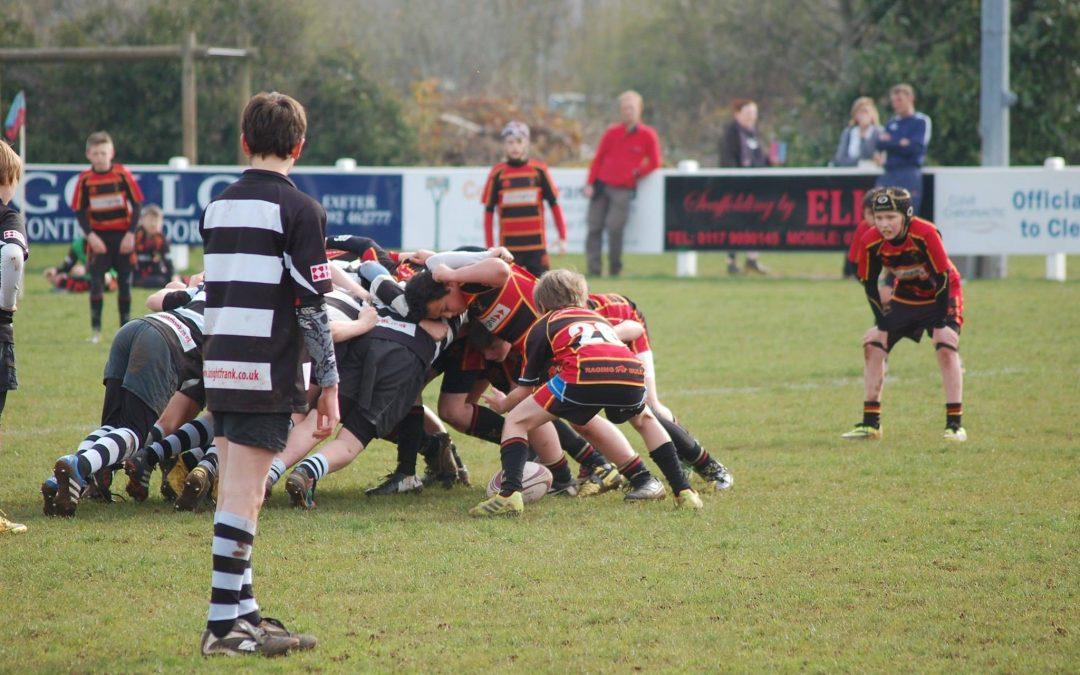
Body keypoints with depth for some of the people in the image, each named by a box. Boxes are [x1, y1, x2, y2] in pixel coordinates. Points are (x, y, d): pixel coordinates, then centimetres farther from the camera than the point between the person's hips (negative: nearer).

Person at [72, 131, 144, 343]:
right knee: (96, 280, -9)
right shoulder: (85, 180, -4)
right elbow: (80, 211, 1)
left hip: (122, 235, 0)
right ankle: (95, 330, -5)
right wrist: (90, 236, -12)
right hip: (99, 236, 0)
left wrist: (131, 234, -9)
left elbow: (137, 205, -1)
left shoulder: (123, 175, -6)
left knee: (125, 281, 3)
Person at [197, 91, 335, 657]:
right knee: (243, 497, -6)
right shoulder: (299, 210, -8)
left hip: (220, 370, 7)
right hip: (268, 373, -7)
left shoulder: (217, 208, 12)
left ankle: (243, 611, 19)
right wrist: (328, 383, -5)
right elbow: (312, 306, -11)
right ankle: (223, 623, -7)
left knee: (234, 491, 13)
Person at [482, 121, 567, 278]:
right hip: (509, 245, 0)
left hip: (536, 245, 0)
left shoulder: (539, 170, 2)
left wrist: (562, 237, 1)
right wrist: (490, 246, 2)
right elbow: (489, 210, 6)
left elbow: (554, 204, 6)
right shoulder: (497, 173, 2)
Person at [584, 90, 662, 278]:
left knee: (614, 227, -15)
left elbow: (654, 163, 7)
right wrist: (590, 184, 3)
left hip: (624, 190, -3)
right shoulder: (612, 132, 8)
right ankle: (594, 269, 2)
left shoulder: (648, 135, 1)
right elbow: (598, 159, 11)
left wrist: (636, 173, 0)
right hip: (602, 185, 3)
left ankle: (615, 269, 0)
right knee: (594, 227, -3)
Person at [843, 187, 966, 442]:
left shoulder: (925, 234, -32)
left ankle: (954, 425, -18)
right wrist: (882, 323, -10)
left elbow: (943, 277, -26)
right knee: (873, 345, -4)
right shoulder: (870, 242, -20)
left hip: (941, 294, -4)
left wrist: (940, 324, -25)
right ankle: (871, 424, 4)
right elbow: (869, 284, -6)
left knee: (946, 345, -23)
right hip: (904, 296, 5)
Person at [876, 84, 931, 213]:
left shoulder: (922, 121, 2)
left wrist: (890, 142, -2)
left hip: (909, 173, -6)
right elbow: (880, 144, 6)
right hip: (889, 173, 6)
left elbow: (914, 148, -10)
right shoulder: (892, 123, 19)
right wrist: (900, 144, -8)